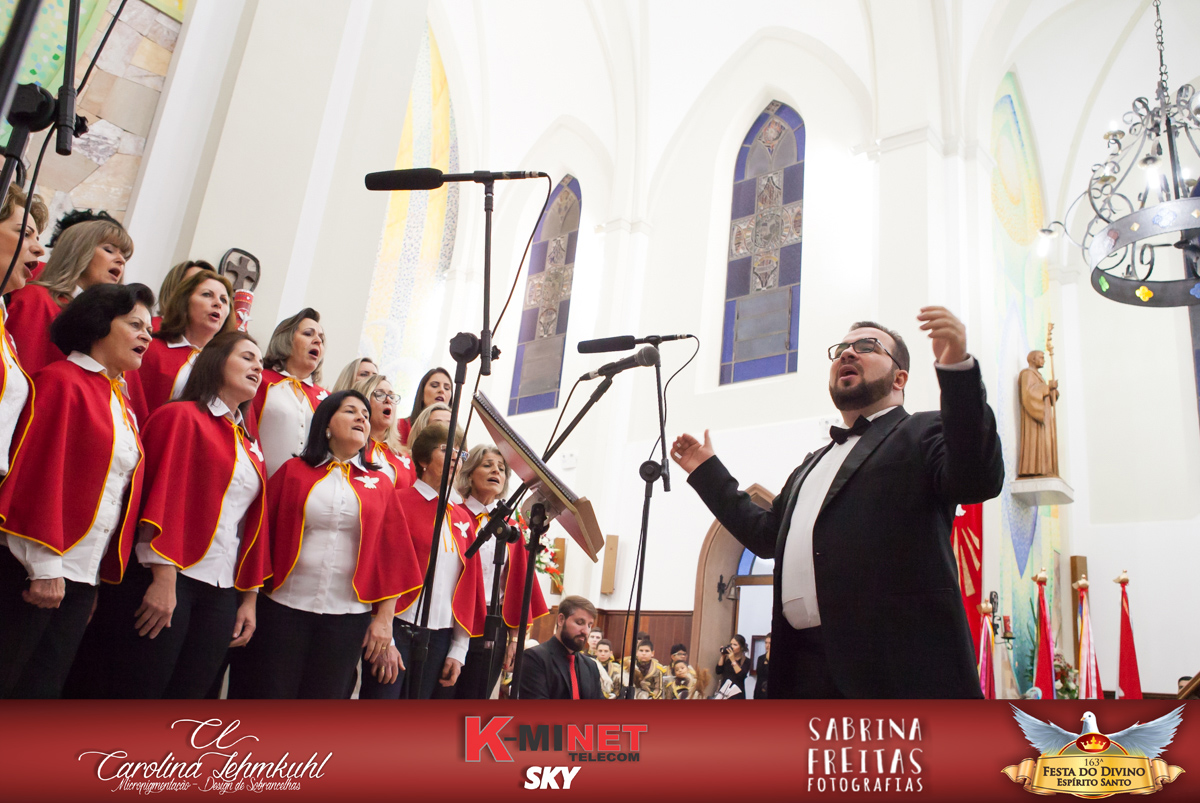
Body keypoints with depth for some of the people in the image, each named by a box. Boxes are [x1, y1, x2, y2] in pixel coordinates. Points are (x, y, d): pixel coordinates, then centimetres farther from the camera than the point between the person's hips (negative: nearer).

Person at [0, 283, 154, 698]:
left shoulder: (120, 405, 16)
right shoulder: (61, 381, -7)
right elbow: (38, 475, -14)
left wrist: (106, 571, 11)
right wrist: (44, 566, -16)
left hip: (83, 577, 7)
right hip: (35, 570, -7)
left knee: (43, 689, 10)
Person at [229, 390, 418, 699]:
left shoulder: (379, 483, 8)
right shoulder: (294, 471, 5)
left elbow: (392, 555, 6)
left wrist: (384, 617, 1)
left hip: (348, 616, 1)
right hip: (283, 609, -1)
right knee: (270, 695, 2)